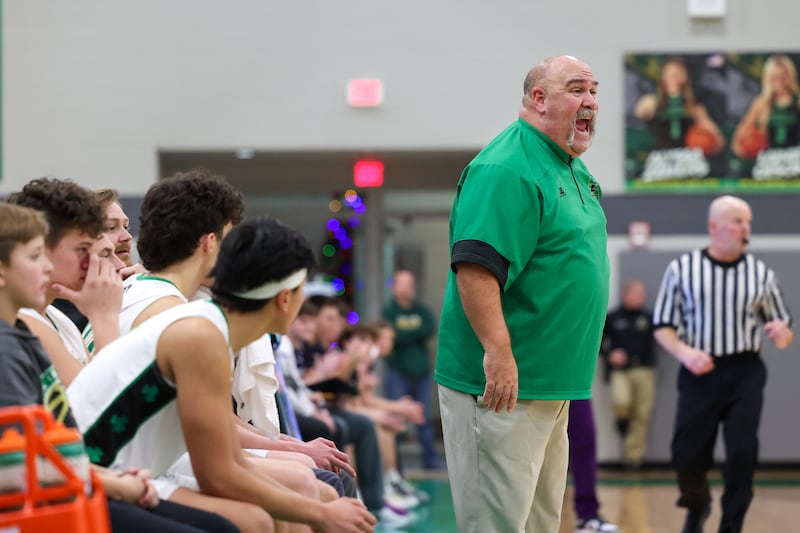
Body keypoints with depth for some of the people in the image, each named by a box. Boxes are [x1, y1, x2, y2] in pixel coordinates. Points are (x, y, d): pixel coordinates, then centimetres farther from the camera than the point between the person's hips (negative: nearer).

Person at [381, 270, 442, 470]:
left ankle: (430, 458, 12)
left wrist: (405, 333, -15)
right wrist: (416, 333, -7)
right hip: (397, 372, -4)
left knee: (425, 416, 7)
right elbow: (393, 336, -15)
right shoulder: (389, 311, 0)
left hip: (421, 372, 4)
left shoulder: (421, 311, 11)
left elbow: (429, 329, -8)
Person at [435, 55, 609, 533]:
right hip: (505, 384, -10)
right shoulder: (504, 170, -18)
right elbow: (475, 266, -27)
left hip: (555, 383, 10)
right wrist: (499, 352, -30)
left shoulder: (573, 169, 15)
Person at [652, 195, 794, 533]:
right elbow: (663, 326, 4)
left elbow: (785, 330, 11)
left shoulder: (761, 274, 4)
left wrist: (782, 335, -14)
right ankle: (697, 506, 35)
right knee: (687, 456, 2)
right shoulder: (682, 269, 1)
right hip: (699, 374, 0)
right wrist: (684, 353, -15)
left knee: (742, 454, -11)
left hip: (745, 374, 0)